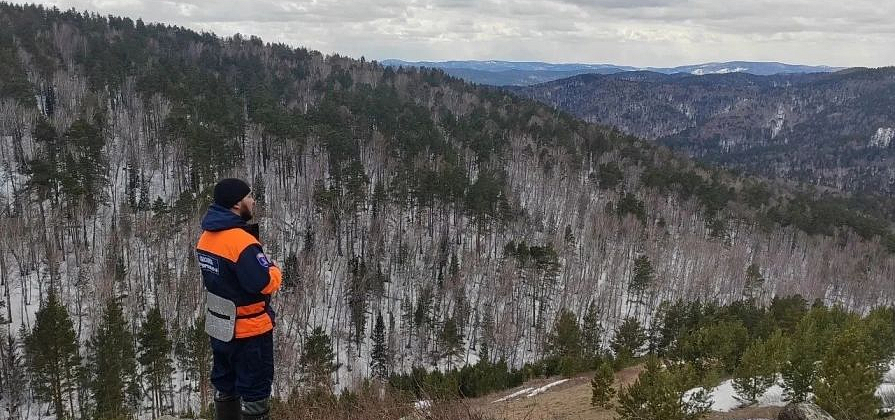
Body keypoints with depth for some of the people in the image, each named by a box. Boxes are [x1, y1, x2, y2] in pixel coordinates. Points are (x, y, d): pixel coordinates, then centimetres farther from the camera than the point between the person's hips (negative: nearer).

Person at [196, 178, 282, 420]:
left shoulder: (207, 236, 2)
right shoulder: (242, 242, -25)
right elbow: (264, 283, -28)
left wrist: (263, 269, 2)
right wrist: (275, 271, -7)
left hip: (219, 327, 8)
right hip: (249, 330, -8)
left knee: (225, 384, 21)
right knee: (255, 389, 6)